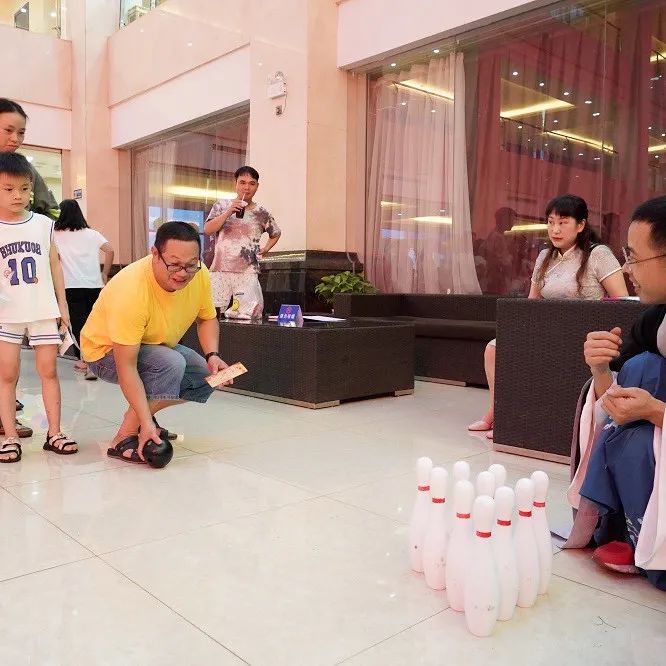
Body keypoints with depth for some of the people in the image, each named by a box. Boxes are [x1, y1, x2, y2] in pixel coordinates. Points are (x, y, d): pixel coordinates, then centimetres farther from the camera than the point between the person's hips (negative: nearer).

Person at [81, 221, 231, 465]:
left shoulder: (199, 275, -19)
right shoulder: (131, 291, -37)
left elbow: (207, 318, 1)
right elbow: (126, 367, -36)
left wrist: (212, 355, -17)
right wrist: (147, 423, -39)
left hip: (154, 345, 7)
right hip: (107, 351, -7)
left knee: (208, 376, -5)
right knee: (171, 364, -32)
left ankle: (141, 414, 10)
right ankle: (123, 440, -18)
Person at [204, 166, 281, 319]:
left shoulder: (261, 213, 9)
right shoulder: (222, 205, 7)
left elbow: (276, 233, 26)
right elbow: (207, 230, -5)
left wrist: (265, 249, 11)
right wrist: (229, 212, -13)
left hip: (248, 272, 0)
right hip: (220, 269, 0)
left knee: (247, 316, -9)